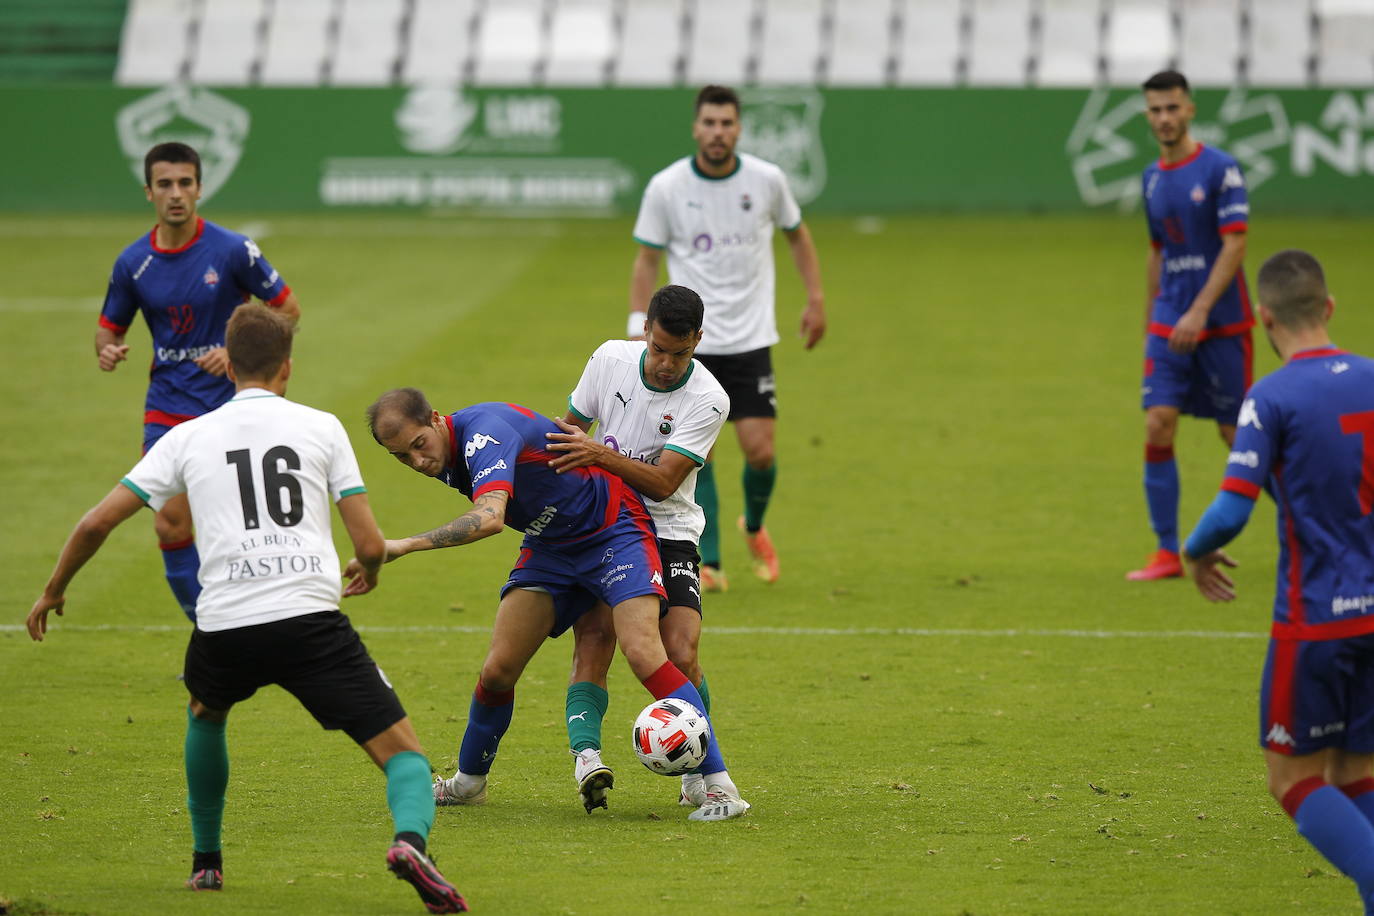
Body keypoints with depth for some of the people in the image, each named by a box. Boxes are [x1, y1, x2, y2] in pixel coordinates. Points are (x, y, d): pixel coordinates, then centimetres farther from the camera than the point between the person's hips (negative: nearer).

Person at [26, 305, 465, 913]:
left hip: (225, 625, 2)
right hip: (312, 616, -2)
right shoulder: (321, 428, 11)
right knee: (403, 752, 1)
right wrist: (368, 573, 32)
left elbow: (97, 523, 14)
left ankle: (206, 859, 38)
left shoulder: (189, 436, 15)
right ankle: (410, 839, -31)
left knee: (204, 711, 37)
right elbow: (370, 543, 7)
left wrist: (54, 590, 31)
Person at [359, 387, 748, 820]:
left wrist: (405, 545, -51)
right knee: (497, 670, -1)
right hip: (550, 546, 8)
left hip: (615, 529, -8)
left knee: (642, 652, -24)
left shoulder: (483, 431, -31)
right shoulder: (445, 458, -3)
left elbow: (489, 517, -48)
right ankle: (467, 782, 21)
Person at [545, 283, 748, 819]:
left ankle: (701, 774, 0)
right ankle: (586, 754, -36)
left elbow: (663, 482, -19)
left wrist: (599, 453, -29)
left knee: (681, 653, -16)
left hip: (667, 532, -2)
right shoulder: (610, 359, -3)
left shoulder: (708, 401, -13)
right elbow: (572, 424, 14)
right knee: (595, 635, -22)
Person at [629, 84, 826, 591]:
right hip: (688, 341, -1)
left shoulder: (767, 180, -3)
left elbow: (797, 233, 15)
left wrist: (816, 299, 10)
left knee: (760, 451, -5)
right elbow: (647, 259, 3)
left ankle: (755, 528, 25)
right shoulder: (665, 188, -6)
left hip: (750, 339, 1)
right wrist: (639, 325, -5)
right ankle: (708, 565, 3)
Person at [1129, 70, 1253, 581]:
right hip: (1168, 325, 5)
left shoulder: (1220, 169, -9)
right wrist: (1150, 320, 20)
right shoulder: (1152, 178, 11)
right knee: (1157, 427, -8)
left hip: (1221, 323, -5)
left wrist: (1199, 311, -22)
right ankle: (1166, 553, -3)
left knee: (1236, 433, 0)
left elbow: (1234, 245, -15)